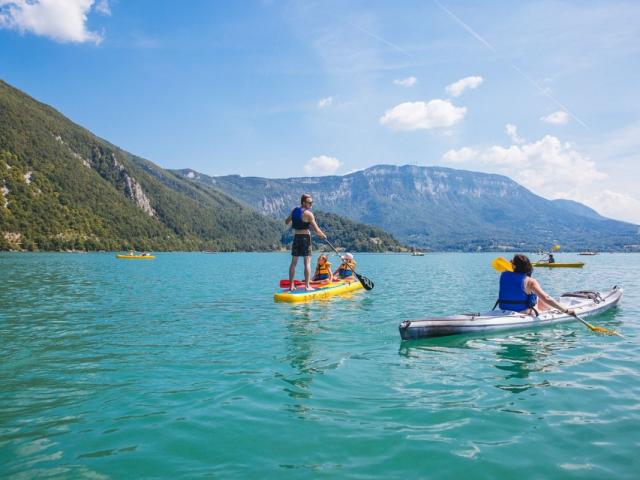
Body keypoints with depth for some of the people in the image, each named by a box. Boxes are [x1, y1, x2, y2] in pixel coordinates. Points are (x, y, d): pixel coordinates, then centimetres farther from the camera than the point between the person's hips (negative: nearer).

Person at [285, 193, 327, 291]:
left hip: (296, 237, 6)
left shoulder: (294, 211, 8)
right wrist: (323, 235, 4)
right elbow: (316, 229, -13)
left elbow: (286, 222, 23)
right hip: (305, 237, -6)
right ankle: (307, 286, -3)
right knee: (307, 262, -2)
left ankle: (291, 285, 13)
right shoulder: (308, 213, -12)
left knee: (293, 262, 10)